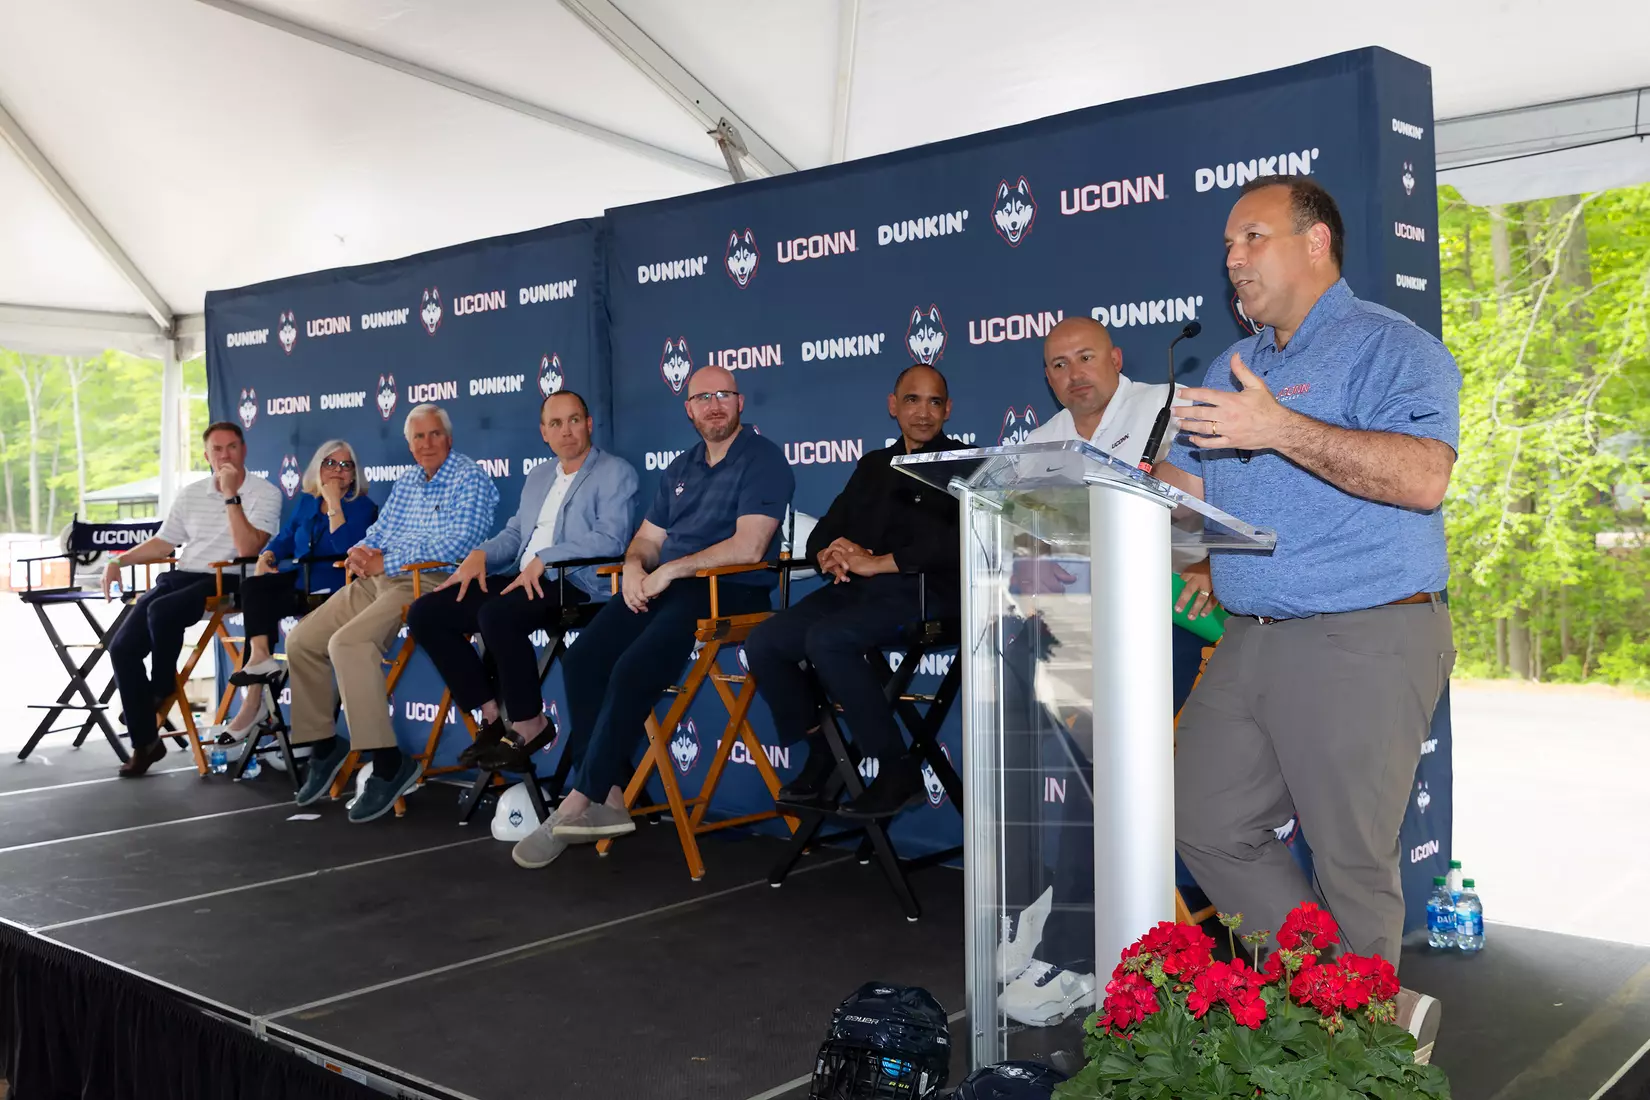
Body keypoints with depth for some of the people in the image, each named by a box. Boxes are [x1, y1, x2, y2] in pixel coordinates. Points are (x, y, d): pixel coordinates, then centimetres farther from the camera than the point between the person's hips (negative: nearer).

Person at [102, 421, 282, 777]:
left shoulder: (264, 493, -4)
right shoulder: (190, 494, 15)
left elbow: (247, 549, -17)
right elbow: (162, 543, 21)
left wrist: (231, 495, -17)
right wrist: (119, 561, 7)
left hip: (224, 582, -6)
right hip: (179, 576, 6)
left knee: (161, 611, -33)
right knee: (122, 647, -10)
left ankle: (162, 686, -3)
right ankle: (144, 742, 0)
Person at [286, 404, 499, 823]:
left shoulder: (470, 479, -4)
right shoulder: (406, 482, 21)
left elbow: (458, 544, -16)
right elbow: (378, 531, 23)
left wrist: (386, 562, -16)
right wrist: (362, 552, -3)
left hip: (426, 583, -9)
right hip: (377, 581, 9)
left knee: (347, 642, -29)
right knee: (301, 641, 0)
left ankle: (389, 763, -26)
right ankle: (323, 744, 13)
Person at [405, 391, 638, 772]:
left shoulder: (615, 473, -1)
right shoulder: (538, 476, 24)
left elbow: (610, 538, -15)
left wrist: (543, 559, -21)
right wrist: (481, 554, 3)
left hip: (577, 584, -8)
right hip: (523, 580, 8)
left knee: (496, 615, -36)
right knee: (424, 613, -5)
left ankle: (529, 725, -15)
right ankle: (494, 715, -1)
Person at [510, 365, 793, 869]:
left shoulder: (763, 460, -4)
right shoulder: (679, 469, 21)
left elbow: (748, 547, -16)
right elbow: (647, 539, 21)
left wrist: (671, 570, -15)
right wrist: (635, 567, -3)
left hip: (729, 591, -7)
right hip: (665, 585, 8)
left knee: (633, 670, -28)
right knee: (583, 657, -15)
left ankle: (578, 804, -17)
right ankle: (610, 798, -13)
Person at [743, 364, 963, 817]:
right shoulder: (873, 466, 26)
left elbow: (955, 544, -12)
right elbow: (823, 532, 22)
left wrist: (875, 563, -16)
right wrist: (830, 556, -3)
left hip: (921, 592, -6)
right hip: (855, 590, 7)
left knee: (826, 639, -32)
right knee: (763, 643, -14)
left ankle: (899, 770, -20)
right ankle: (821, 753, 2)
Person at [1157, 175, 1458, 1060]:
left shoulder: (1389, 347, -6)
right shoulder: (1233, 366, 19)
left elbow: (1423, 475, -22)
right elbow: (1180, 489, 20)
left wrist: (1283, 430, -26)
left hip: (1365, 644, -8)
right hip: (1251, 643, 8)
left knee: (1351, 857, 1)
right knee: (1206, 825, 9)